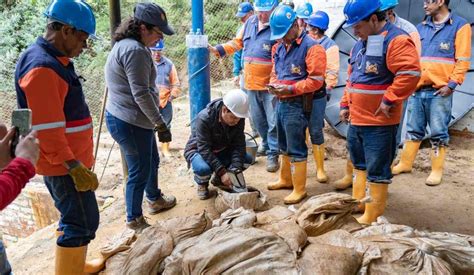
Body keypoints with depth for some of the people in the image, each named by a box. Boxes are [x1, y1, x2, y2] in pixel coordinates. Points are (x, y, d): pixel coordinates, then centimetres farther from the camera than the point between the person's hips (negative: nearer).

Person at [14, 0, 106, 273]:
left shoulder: (55, 61, 11)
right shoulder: (41, 67, -20)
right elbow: (47, 128, -24)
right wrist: (75, 167, -23)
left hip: (70, 159, 10)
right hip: (64, 164, -10)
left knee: (73, 218, 20)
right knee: (83, 221, -2)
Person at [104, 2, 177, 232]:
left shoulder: (125, 45, 13)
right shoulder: (136, 51, -21)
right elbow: (141, 94, -24)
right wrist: (160, 124, -18)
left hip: (130, 119, 11)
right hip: (130, 123, -11)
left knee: (152, 161, 24)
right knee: (139, 171, 3)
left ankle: (155, 200, 45)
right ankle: (134, 220, 20)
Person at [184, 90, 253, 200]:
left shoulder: (239, 119, -17)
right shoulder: (204, 118, -32)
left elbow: (238, 145, -16)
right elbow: (204, 149, -33)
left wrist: (236, 168, -30)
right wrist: (222, 171, -39)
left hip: (221, 151, 5)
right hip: (199, 150, -5)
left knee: (247, 159, -15)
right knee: (203, 168, -38)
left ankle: (218, 179, 9)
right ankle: (202, 184, 1)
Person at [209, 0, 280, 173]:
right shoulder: (250, 22, 8)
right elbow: (237, 42, 18)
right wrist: (218, 50, 7)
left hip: (270, 85, -6)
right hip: (252, 83, 7)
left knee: (273, 122, -1)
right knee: (258, 119, 19)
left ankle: (272, 154, 11)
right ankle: (266, 145, 39)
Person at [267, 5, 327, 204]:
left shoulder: (312, 47, -14)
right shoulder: (279, 47, 12)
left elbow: (316, 80, -18)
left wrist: (290, 89, -24)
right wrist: (273, 84, -2)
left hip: (298, 105, -8)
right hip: (281, 103, 8)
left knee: (296, 149, -1)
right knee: (284, 146, 19)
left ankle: (299, 189, 12)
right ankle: (286, 179, 36)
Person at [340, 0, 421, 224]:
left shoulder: (396, 40, -15)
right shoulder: (360, 43, 14)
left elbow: (410, 73, -26)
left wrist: (389, 100, -22)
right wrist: (345, 105, 17)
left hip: (379, 123, -9)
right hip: (356, 120, 9)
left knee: (377, 170, 1)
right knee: (360, 164, 20)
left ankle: (372, 217, 13)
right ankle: (358, 204, 35)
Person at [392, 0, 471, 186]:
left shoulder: (460, 26, 1)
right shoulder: (421, 28, 15)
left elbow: (462, 60, -4)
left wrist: (452, 84, -13)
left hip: (440, 91, -4)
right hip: (417, 89, 5)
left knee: (438, 133, 2)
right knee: (413, 130, 12)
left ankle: (437, 170, 13)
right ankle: (405, 163, 23)